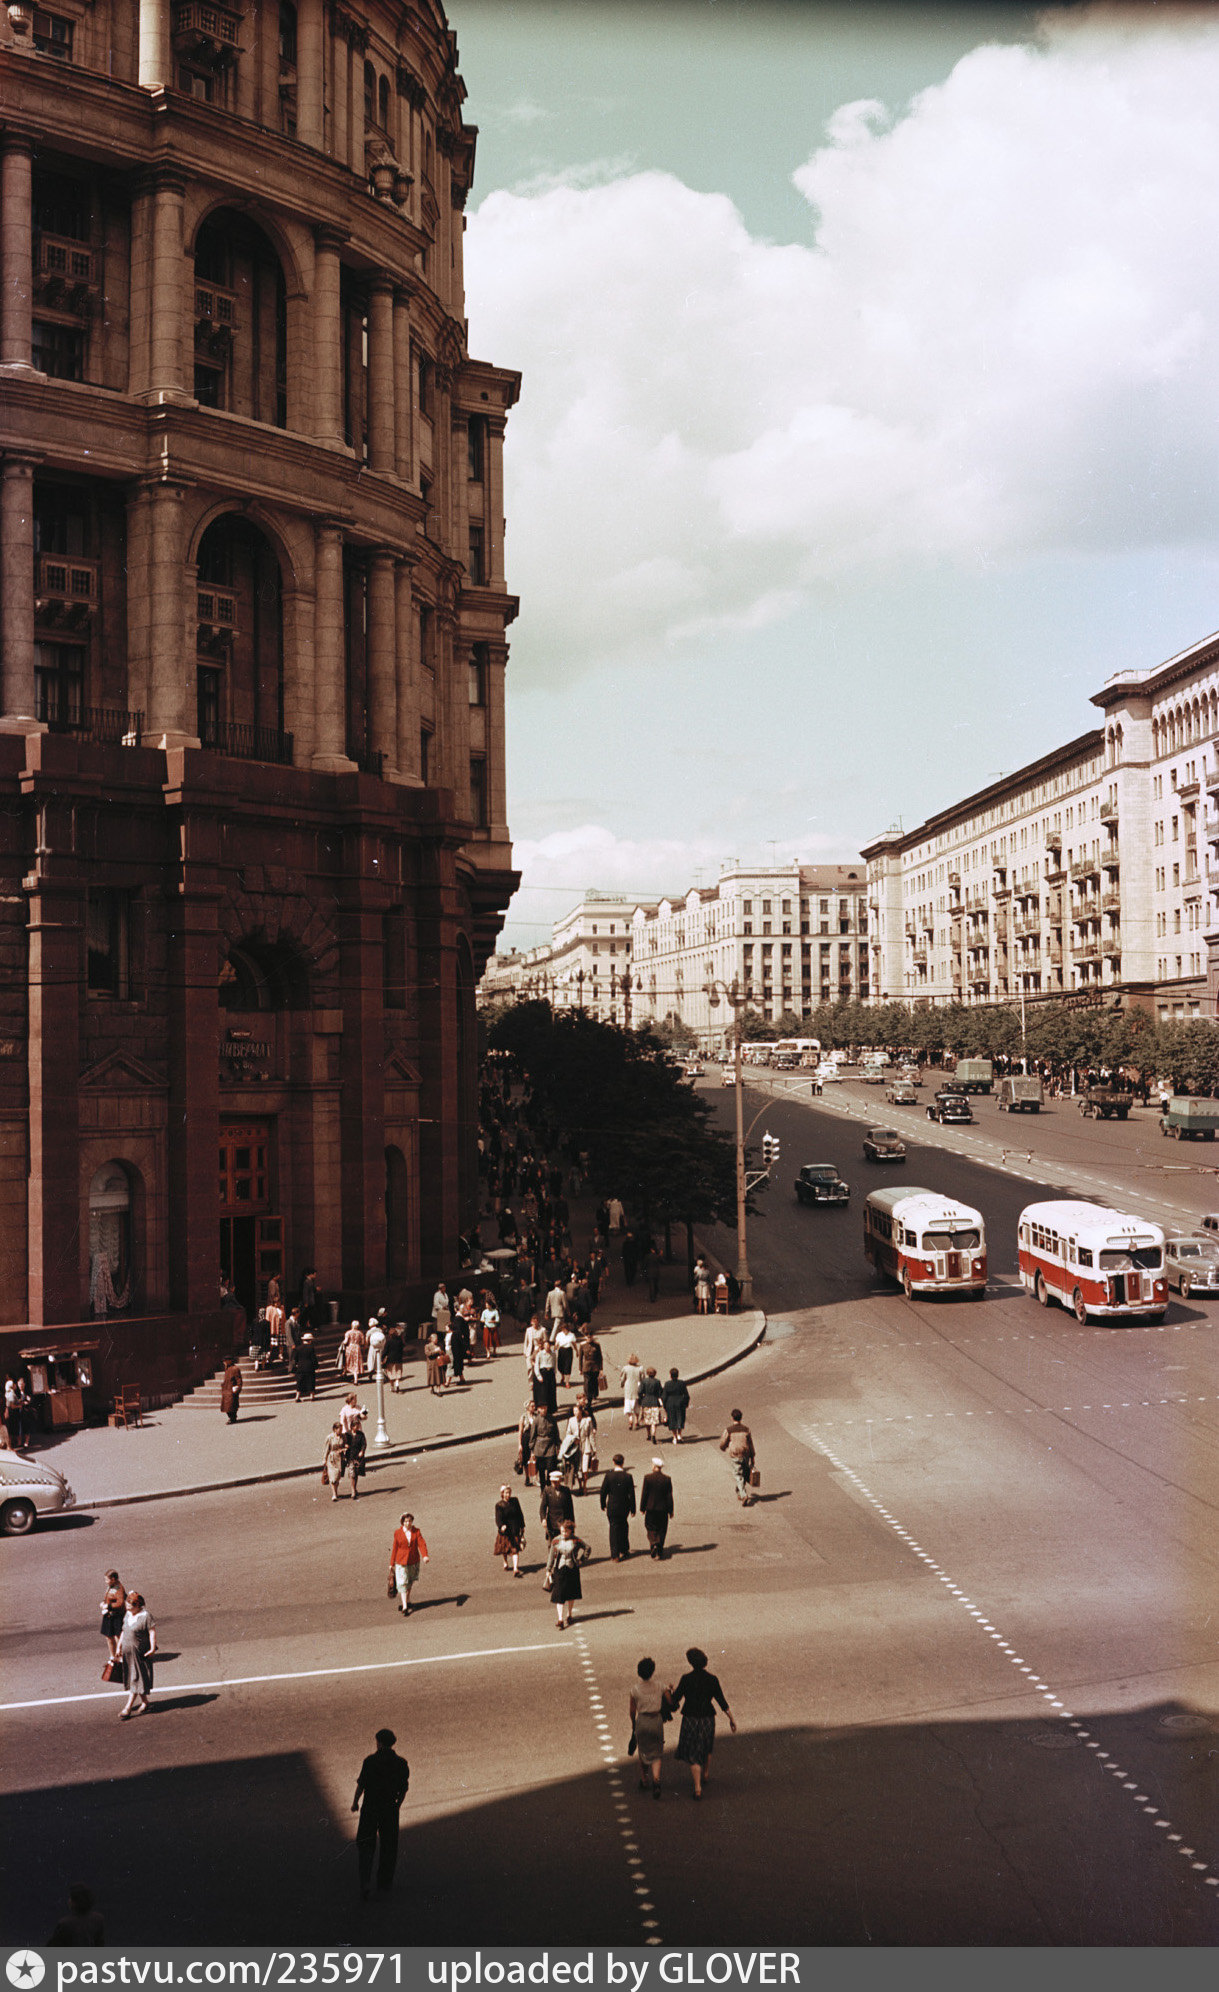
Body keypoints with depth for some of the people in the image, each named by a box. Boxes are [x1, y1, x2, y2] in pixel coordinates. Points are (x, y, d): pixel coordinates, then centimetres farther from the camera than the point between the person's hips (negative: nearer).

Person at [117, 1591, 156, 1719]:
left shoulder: (146, 1616, -15)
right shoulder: (127, 1614, 7)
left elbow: (152, 1632, -16)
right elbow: (124, 1631, 16)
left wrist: (152, 1648, -21)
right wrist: (119, 1646, 15)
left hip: (140, 1653, -8)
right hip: (127, 1652, 8)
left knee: (136, 1679, -4)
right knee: (130, 1678, 14)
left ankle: (128, 1708, -2)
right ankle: (144, 1701, 27)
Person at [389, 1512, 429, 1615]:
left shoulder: (416, 1531, -3)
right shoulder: (398, 1533, -6)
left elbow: (421, 1544, -14)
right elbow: (394, 1548, -1)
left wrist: (425, 1556, -31)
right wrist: (391, 1563, 2)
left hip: (414, 1561, 3)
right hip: (401, 1561, -3)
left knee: (411, 1582, 16)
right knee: (402, 1583, -9)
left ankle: (407, 1600, 39)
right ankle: (404, 1607, -12)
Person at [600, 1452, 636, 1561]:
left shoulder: (608, 1476, -14)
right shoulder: (628, 1477, -12)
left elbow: (603, 1492, -7)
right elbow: (631, 1494, -8)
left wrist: (603, 1505, 9)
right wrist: (633, 1508, 2)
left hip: (612, 1507, -1)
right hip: (625, 1506, 2)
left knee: (614, 1529, 9)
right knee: (623, 1526, 25)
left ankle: (615, 1555, 6)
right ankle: (624, 1550, 32)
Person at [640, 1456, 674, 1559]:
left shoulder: (647, 1477, -11)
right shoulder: (667, 1479, -5)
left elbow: (644, 1494, -7)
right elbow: (669, 1496, -2)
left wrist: (642, 1508, 2)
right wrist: (670, 1511, 5)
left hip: (651, 1508, -1)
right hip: (663, 1508, 1)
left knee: (651, 1528, 13)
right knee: (661, 1531, 12)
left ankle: (653, 1544, -10)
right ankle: (659, 1552, 12)